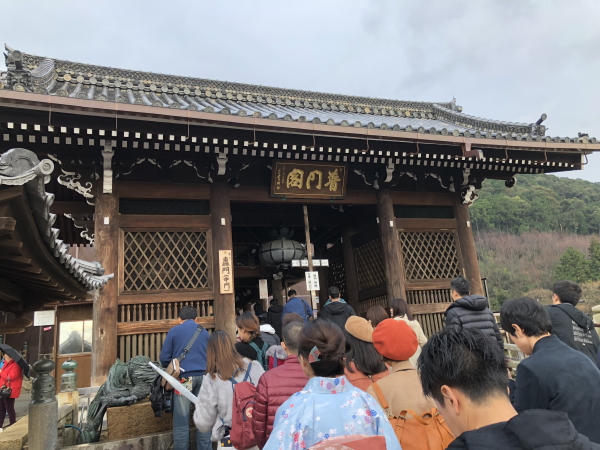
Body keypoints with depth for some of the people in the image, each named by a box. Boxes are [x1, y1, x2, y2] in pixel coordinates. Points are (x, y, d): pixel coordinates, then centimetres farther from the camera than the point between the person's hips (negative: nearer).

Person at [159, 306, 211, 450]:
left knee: (181, 419, 5)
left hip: (184, 377, -3)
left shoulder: (174, 331, 5)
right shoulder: (205, 332, 14)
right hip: (203, 376, 3)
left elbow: (164, 358, 4)